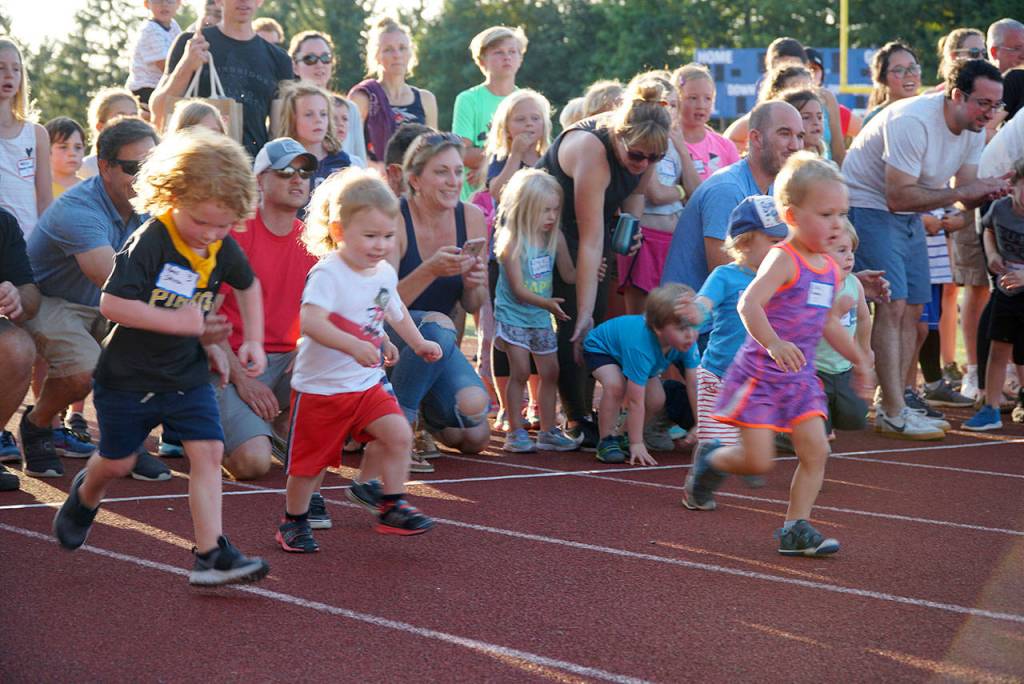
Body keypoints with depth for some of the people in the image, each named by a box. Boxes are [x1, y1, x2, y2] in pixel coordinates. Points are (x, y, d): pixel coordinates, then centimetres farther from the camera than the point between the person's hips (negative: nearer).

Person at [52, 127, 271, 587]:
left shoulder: (222, 248, -5)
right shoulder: (150, 242, -23)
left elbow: (248, 286, 17)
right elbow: (111, 304, -30)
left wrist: (253, 341, 8)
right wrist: (177, 322, -29)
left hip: (187, 374, 4)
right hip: (128, 376, -4)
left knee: (208, 450, -12)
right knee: (117, 462, 12)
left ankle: (211, 555, -12)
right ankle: (86, 495, 48)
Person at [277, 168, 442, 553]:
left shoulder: (385, 274, 4)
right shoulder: (328, 273, -21)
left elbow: (396, 311, 27)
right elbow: (311, 321, -37)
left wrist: (418, 343, 30)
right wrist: (354, 345, -46)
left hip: (366, 383, 6)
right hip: (321, 386, -6)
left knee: (398, 434, -14)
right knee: (311, 460, 5)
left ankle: (392, 508, -1)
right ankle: (294, 523, 27)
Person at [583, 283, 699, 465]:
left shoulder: (688, 343, -31)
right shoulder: (641, 347, -47)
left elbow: (695, 386, -24)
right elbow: (635, 401, -44)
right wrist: (637, 444, -42)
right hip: (600, 347, -6)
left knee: (657, 400, -9)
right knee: (615, 385, -33)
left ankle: (626, 436, 16)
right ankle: (606, 441, -15)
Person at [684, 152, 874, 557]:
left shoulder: (830, 269, 10)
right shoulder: (783, 260, -16)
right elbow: (749, 303, -30)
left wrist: (858, 359, 25)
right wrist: (773, 343, -45)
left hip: (800, 378, 7)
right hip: (761, 375, -7)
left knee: (816, 450, -4)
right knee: (757, 461, -6)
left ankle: (796, 529, 3)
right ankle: (710, 462, 25)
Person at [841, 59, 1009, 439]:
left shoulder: (974, 131, 0)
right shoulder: (913, 122, -28)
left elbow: (967, 198, 1)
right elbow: (898, 197, -30)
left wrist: (989, 191, -23)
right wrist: (964, 191, -31)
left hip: (909, 218, 9)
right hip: (869, 206, -9)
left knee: (912, 308, 5)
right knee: (892, 305, -15)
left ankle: (893, 408, 12)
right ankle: (893, 414, -14)